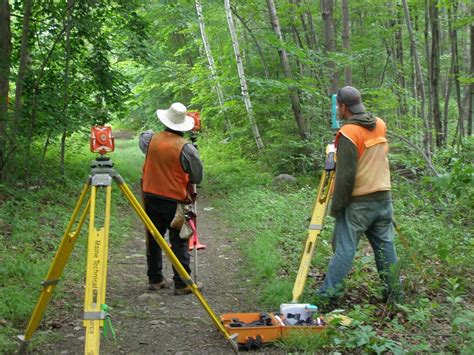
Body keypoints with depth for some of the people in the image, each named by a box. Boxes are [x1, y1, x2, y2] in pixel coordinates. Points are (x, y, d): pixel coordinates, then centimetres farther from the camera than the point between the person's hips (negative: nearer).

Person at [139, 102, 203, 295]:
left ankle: (155, 279, 21)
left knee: (153, 239, 14)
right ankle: (182, 283, 2)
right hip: (175, 201, -5)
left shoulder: (151, 140, -3)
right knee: (179, 242, 1)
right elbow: (197, 177, -6)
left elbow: (142, 138, 23)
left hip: (151, 197, 5)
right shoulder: (185, 148, -16)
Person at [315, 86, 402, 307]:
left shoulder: (348, 133, -15)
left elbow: (345, 175, -18)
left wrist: (336, 206, -11)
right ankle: (394, 294, 19)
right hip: (383, 198, 7)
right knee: (385, 245, 13)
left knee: (344, 248, -4)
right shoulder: (380, 125, 6)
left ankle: (327, 297, -1)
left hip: (358, 203, -6)